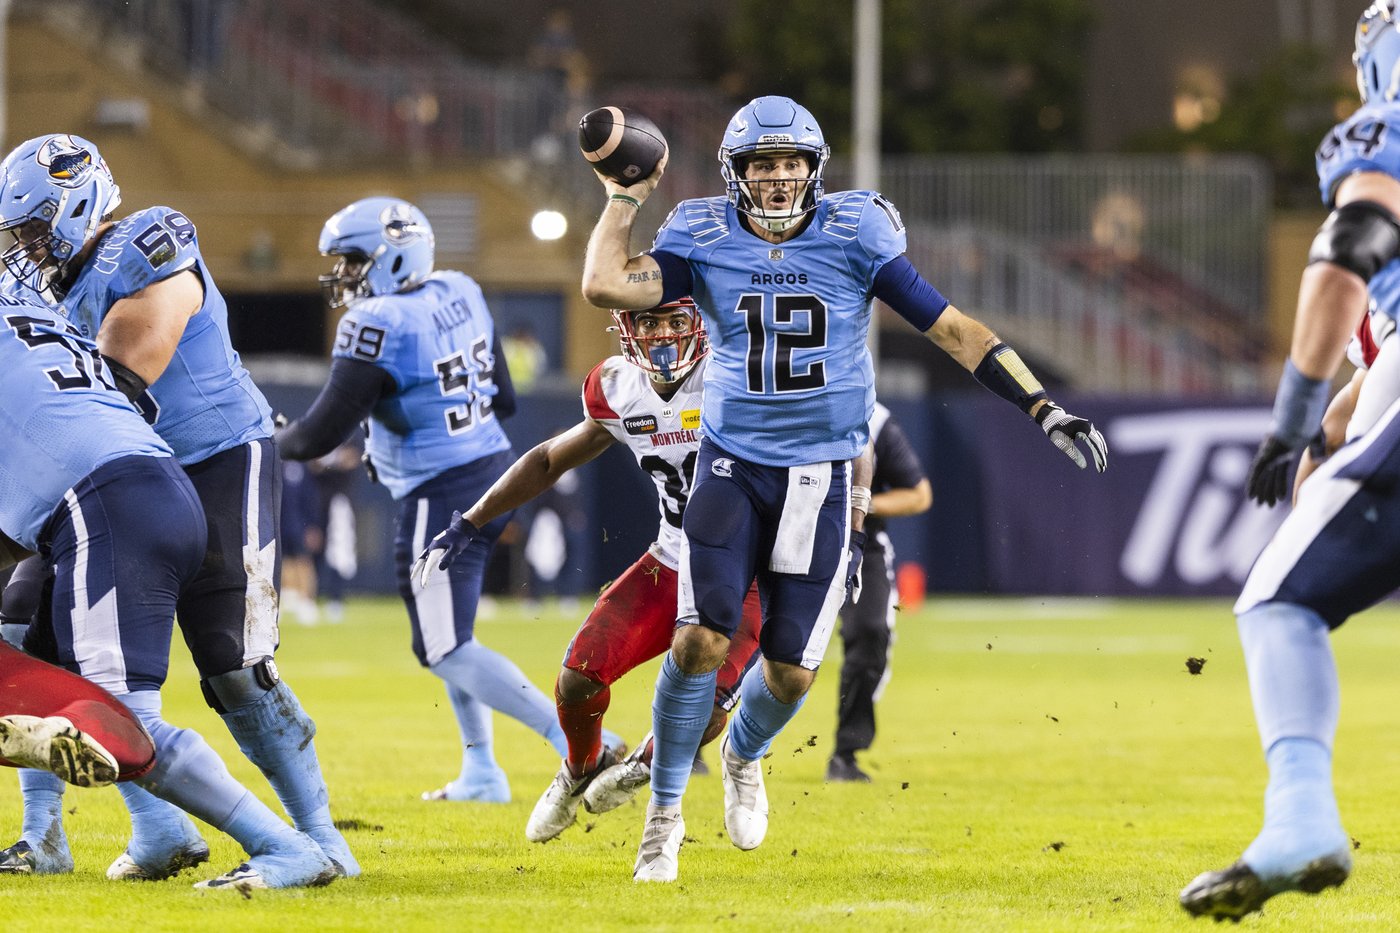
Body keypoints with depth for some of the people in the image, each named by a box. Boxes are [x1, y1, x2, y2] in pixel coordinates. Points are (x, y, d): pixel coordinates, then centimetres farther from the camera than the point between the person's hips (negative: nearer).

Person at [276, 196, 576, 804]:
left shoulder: (378, 325, -18)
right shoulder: (461, 295, 6)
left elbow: (323, 433, -16)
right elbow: (503, 400, 15)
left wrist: (275, 442, 4)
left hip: (441, 497, -9)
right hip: (494, 474, 9)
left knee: (447, 650, -5)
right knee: (446, 633, 22)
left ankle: (575, 739, -17)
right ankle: (481, 773, 23)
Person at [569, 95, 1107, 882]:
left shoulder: (855, 236, -4)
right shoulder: (707, 242, -2)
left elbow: (951, 328, -4)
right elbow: (607, 285, -16)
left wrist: (1044, 409, -8)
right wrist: (626, 196, -9)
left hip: (822, 476, 0)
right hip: (733, 465, 0)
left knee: (792, 670, 1)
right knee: (700, 640, -15)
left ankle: (744, 758, 38)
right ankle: (665, 813, 3)